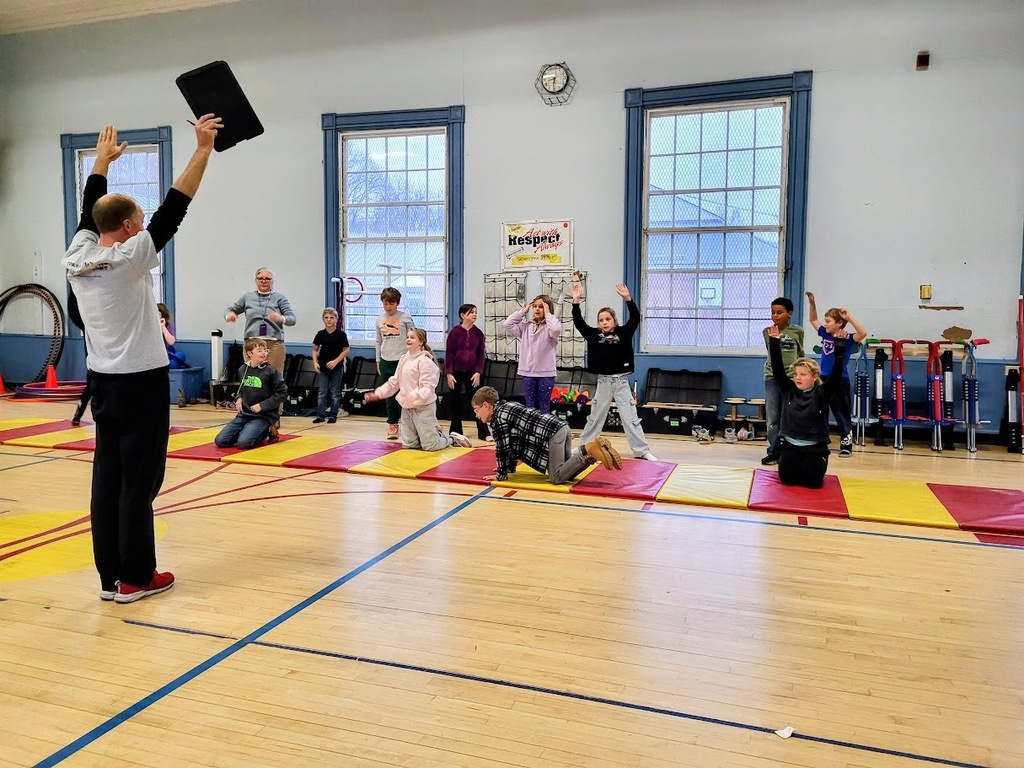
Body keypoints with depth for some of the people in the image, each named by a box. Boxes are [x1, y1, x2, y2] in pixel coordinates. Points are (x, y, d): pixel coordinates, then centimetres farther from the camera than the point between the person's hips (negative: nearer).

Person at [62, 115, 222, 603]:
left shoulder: (77, 256, 4)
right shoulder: (129, 257, -14)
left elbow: (90, 209, 20)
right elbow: (173, 208, -14)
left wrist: (102, 159, 34)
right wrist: (204, 149, -11)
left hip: (102, 381, 8)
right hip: (140, 382, -7)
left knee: (108, 477, 9)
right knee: (139, 481, -1)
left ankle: (111, 576, 16)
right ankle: (135, 578, 6)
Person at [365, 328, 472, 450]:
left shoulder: (424, 360, -16)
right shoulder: (403, 359, 8)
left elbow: (427, 387, -22)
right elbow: (394, 382, 16)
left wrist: (415, 396, -39)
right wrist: (378, 394, 10)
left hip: (423, 407, -8)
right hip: (407, 407, 8)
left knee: (430, 447, -5)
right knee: (408, 445, 10)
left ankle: (452, 438, 24)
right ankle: (433, 433, 33)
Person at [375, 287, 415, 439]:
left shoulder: (405, 318, -4)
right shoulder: (380, 319, 9)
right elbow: (379, 342, 16)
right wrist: (378, 361, 14)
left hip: (402, 361, -4)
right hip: (385, 362, 4)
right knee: (389, 395, 8)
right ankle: (393, 424, 17)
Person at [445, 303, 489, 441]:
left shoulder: (478, 333, 2)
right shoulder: (455, 332, -5)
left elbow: (481, 355, 3)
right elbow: (449, 354, -5)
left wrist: (478, 372, -7)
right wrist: (449, 373, -10)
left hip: (472, 373, 1)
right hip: (456, 372, -1)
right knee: (456, 402, 7)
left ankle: (484, 432, -1)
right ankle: (456, 432, 17)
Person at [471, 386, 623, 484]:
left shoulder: (497, 419, -3)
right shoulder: (507, 408, 26)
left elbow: (503, 448, -7)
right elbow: (513, 443, 31)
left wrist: (501, 474, 4)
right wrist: (509, 467, 34)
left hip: (552, 435, -10)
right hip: (561, 427, 10)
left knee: (557, 478, -11)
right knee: (566, 474, 13)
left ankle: (587, 451, -19)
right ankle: (593, 452, 2)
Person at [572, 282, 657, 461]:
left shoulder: (624, 333, -2)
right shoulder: (594, 335, 2)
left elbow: (635, 318, -15)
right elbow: (578, 322, -4)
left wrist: (627, 298, -28)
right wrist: (576, 301, -14)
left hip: (621, 381, -2)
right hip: (603, 381, 2)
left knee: (630, 418, 1)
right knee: (595, 417, 14)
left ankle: (642, 451, 5)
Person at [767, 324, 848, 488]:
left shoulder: (822, 393, -4)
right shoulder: (788, 390, 1)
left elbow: (836, 374, -15)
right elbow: (777, 369, -7)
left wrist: (840, 345, -24)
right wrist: (774, 342, -17)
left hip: (815, 447, -2)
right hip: (790, 445, 2)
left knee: (812, 480, -17)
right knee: (787, 478, -15)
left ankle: (814, 465, 20)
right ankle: (797, 467, 22)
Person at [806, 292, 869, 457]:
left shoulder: (846, 338, -11)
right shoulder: (825, 335, 5)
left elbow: (863, 333, -31)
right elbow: (813, 320, 18)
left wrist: (849, 318, -32)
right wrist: (812, 303, 7)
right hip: (824, 380, 6)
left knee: (843, 415, 5)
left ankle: (846, 445, 15)